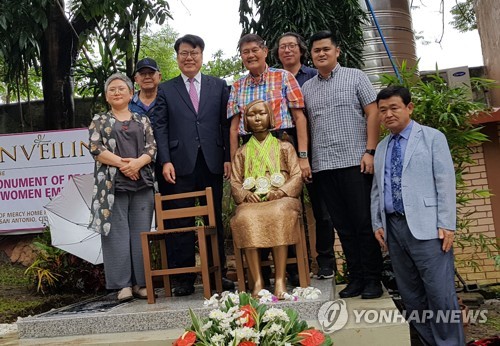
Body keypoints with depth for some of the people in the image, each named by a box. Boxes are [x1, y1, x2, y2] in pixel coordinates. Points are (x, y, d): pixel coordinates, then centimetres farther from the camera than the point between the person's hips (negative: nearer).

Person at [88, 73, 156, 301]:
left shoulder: (142, 121, 16)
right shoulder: (99, 121, 12)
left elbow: (152, 148, 6)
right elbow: (95, 149, -2)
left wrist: (137, 162, -14)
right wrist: (122, 163, -13)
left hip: (142, 183, 2)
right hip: (112, 184, -1)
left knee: (141, 233, 1)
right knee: (118, 233, -3)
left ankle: (141, 283, 8)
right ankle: (123, 284, 3)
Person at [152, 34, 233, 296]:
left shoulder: (218, 86, 12)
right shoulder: (165, 90, 10)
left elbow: (226, 123, 7)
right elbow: (160, 128, 3)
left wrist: (229, 157, -2)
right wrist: (165, 161, -8)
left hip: (212, 163, 1)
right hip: (180, 164, -1)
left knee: (215, 220, 8)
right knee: (181, 222, 2)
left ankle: (218, 273, 19)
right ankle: (184, 278, 10)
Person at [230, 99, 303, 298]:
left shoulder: (284, 147, 19)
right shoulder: (242, 152, 24)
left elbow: (297, 177, 7)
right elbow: (235, 183, 14)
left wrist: (279, 192, -12)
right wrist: (246, 194, -8)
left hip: (281, 199, -1)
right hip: (251, 202, 1)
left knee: (278, 215, -37)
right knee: (245, 219, -34)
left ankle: (280, 279, -35)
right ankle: (257, 282, -35)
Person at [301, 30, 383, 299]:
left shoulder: (355, 77, 6)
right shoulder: (306, 88, 15)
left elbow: (372, 114, 0)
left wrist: (370, 151, -9)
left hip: (355, 162, -3)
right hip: (323, 166, 4)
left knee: (364, 222, -1)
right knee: (343, 225, 8)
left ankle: (372, 279, 9)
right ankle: (355, 278, 16)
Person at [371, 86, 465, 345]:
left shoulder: (432, 138, 3)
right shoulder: (381, 148, 17)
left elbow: (446, 184, -4)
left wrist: (446, 224, -11)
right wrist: (377, 224, 8)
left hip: (426, 226, -5)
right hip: (393, 227, 5)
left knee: (440, 293, -6)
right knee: (410, 295, 9)